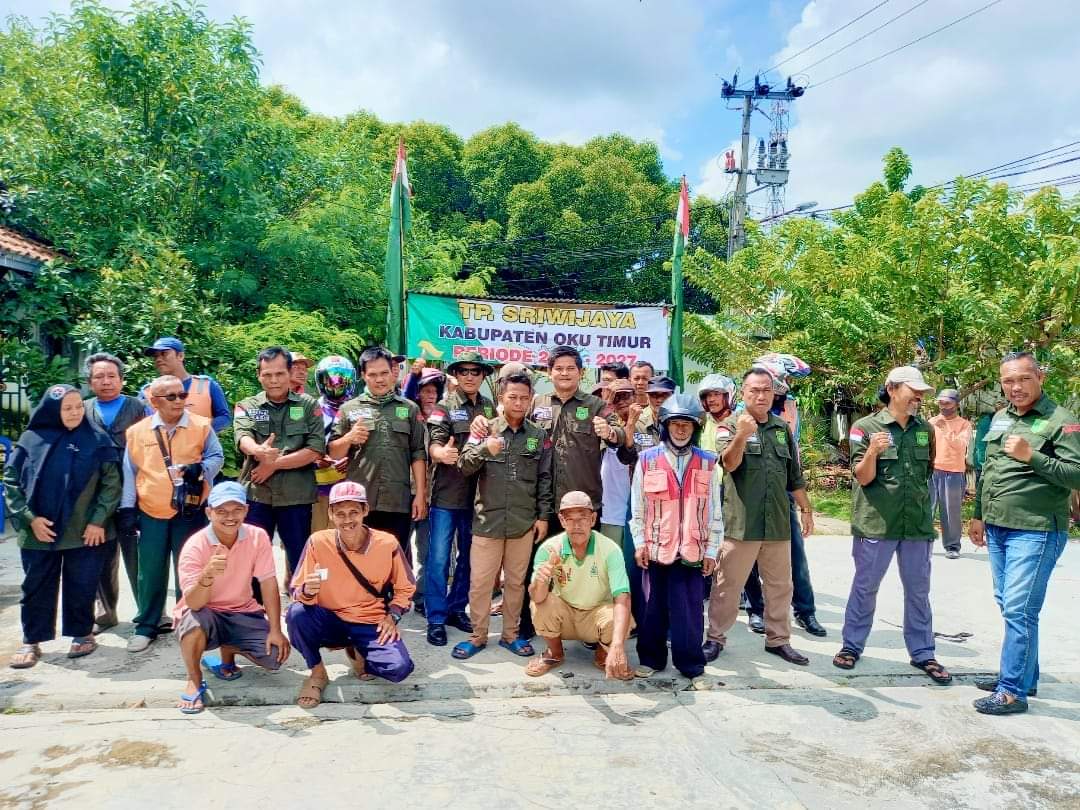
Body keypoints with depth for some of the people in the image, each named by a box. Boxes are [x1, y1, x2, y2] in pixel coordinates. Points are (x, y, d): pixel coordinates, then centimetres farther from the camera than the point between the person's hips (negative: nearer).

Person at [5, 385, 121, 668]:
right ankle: (31, 641, 23)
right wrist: (30, 518, -8)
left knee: (81, 587, 8)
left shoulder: (97, 440, -4)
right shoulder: (31, 439, -1)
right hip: (38, 531, 2)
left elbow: (111, 483, -4)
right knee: (36, 587, 10)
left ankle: (82, 634, 25)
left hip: (84, 531, -1)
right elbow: (10, 480, 2)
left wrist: (98, 520, -10)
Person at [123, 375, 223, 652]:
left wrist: (200, 469, -19)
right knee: (150, 572, 8)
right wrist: (128, 508, 5)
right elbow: (130, 471, 7)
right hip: (151, 513, 1)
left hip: (190, 511, -1)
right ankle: (146, 626, 21)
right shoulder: (137, 431, 1)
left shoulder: (201, 426, -3)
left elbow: (217, 457, 2)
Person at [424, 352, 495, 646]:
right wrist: (441, 453, -35)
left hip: (478, 494, 4)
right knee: (439, 558, -1)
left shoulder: (491, 408, 9)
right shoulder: (445, 407, -1)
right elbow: (435, 444, -13)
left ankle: (457, 608, 28)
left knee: (468, 557, 13)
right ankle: (436, 618, 9)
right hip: (447, 493, -4)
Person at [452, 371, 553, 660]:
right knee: (480, 581, 4)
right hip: (487, 519, -1)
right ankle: (477, 636, 19)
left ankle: (511, 634, 26)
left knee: (516, 581, 11)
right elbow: (464, 466, -6)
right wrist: (484, 449, -24)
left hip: (524, 522, 1)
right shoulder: (485, 430, 0)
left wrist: (544, 516, 3)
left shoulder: (539, 436, 5)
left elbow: (545, 479, 7)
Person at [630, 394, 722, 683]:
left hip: (692, 550, 0)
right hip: (656, 548, 0)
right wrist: (640, 543, -1)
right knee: (654, 607, 10)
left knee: (690, 610, 3)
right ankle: (651, 659, 24)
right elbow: (637, 506, 4)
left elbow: (715, 511, 6)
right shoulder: (647, 459, 1)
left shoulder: (707, 463, 4)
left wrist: (712, 550, 3)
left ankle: (691, 665, 16)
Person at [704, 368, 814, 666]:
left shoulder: (782, 429, 11)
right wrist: (741, 435, -37)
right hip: (741, 523, -5)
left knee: (780, 586, 14)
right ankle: (715, 638, 16)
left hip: (778, 523, 5)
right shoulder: (730, 425, -4)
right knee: (727, 585, 3)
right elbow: (729, 464, -21)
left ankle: (778, 639, 28)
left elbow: (794, 476, 19)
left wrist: (806, 509, 17)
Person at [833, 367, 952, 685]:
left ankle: (922, 653, 23)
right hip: (876, 523, -4)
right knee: (865, 587, 7)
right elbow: (863, 477, -9)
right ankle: (852, 645, 21)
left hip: (918, 524, 4)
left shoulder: (926, 429, 8)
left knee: (918, 590, 11)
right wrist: (873, 451, -27)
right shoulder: (866, 427, -6)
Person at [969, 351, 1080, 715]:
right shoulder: (1000, 418, 12)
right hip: (997, 530, 7)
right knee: (1008, 607, 15)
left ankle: (1013, 691, 4)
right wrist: (979, 515, 22)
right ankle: (1023, 675, 29)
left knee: (1019, 611, -6)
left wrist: (1031, 457, -25)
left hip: (1035, 532, -7)